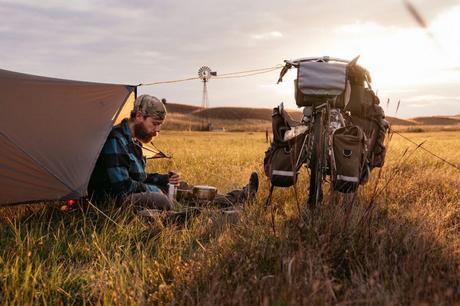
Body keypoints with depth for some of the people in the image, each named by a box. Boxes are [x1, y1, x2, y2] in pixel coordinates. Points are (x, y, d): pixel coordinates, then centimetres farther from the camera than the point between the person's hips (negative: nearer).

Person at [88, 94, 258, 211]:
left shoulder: (133, 141, 13)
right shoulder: (116, 140, -20)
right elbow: (122, 186, -25)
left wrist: (163, 179, 5)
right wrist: (155, 190, -12)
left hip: (136, 193, 11)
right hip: (114, 202, -11)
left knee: (180, 187, 13)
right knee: (160, 201, -32)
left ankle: (232, 199, 24)